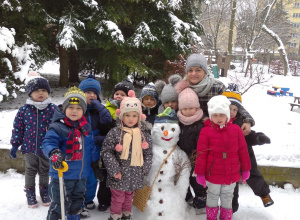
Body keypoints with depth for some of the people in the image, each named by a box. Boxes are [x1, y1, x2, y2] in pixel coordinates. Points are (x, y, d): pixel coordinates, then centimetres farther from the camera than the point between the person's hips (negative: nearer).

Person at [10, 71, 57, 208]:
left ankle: (44, 192, 36)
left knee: (45, 172, 16)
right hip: (29, 147, 0)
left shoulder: (53, 109, -7)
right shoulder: (24, 110, -6)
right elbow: (18, 127, 1)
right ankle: (30, 194, 31)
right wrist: (15, 144, 0)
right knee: (30, 172, 14)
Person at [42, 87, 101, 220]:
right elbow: (48, 143, -23)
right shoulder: (58, 127, -15)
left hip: (81, 174, 6)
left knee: (77, 201, 23)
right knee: (59, 204, -1)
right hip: (62, 175, -6)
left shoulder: (86, 128, 6)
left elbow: (91, 148, 14)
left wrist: (95, 164, 17)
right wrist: (54, 153, -44)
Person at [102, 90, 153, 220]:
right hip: (119, 175, -3)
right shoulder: (115, 133, -12)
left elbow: (148, 153, 5)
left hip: (135, 175, 3)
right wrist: (114, 170, -15)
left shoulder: (143, 134, -2)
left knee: (129, 196, 22)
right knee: (118, 197, 11)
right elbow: (107, 152, -12)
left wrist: (145, 169, -1)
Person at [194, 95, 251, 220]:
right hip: (213, 175, -2)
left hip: (231, 175, 2)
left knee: (227, 198, 20)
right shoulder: (206, 131, -14)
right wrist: (200, 173, -9)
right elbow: (201, 154, -11)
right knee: (213, 197, 17)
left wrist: (245, 169, 7)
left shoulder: (236, 130, -6)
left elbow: (243, 151, 2)